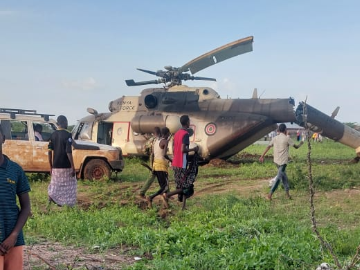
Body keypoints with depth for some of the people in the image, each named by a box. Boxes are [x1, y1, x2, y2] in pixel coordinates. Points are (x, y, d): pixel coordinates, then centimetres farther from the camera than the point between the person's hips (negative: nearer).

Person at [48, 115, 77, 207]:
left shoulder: (53, 135, 6)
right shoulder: (67, 135, -11)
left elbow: (50, 151, 6)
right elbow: (68, 152, -17)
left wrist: (51, 166, 14)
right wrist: (73, 167, -13)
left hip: (56, 166, 5)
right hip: (66, 166, -5)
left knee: (56, 185, 12)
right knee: (67, 187, 5)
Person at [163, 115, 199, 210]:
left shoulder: (176, 133, 12)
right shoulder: (185, 134, -14)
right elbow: (183, 149, -22)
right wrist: (194, 149, -8)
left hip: (175, 164, 9)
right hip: (182, 165, -9)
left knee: (181, 186, 12)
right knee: (186, 187, -1)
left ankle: (183, 206, 11)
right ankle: (168, 195, -7)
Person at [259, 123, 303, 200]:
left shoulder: (275, 138, 5)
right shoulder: (287, 138, -8)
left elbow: (268, 147, 3)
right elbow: (296, 147, 1)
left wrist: (262, 156, 8)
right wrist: (300, 144, 23)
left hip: (276, 161, 6)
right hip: (283, 161, -6)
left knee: (283, 176, 18)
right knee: (279, 177, -6)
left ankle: (287, 193, 21)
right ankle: (270, 194, -13)